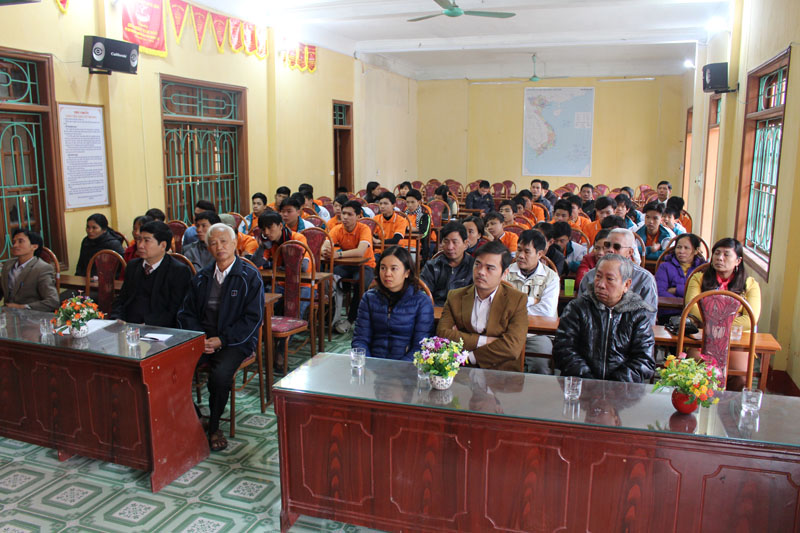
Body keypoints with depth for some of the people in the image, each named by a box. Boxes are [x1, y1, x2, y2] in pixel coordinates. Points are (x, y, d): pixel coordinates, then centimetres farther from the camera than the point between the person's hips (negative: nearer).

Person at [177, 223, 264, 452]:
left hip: (235, 340, -4)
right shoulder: (201, 277, 15)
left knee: (220, 374, -32)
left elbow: (253, 318, -7)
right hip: (201, 337, 4)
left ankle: (214, 427, -7)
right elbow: (186, 313, 15)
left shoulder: (250, 276, -1)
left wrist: (222, 340, -14)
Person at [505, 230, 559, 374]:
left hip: (538, 334, -1)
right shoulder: (507, 272, 10)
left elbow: (547, 310, -11)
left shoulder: (551, 277, 4)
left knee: (540, 365, -25)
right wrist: (531, 300, -7)